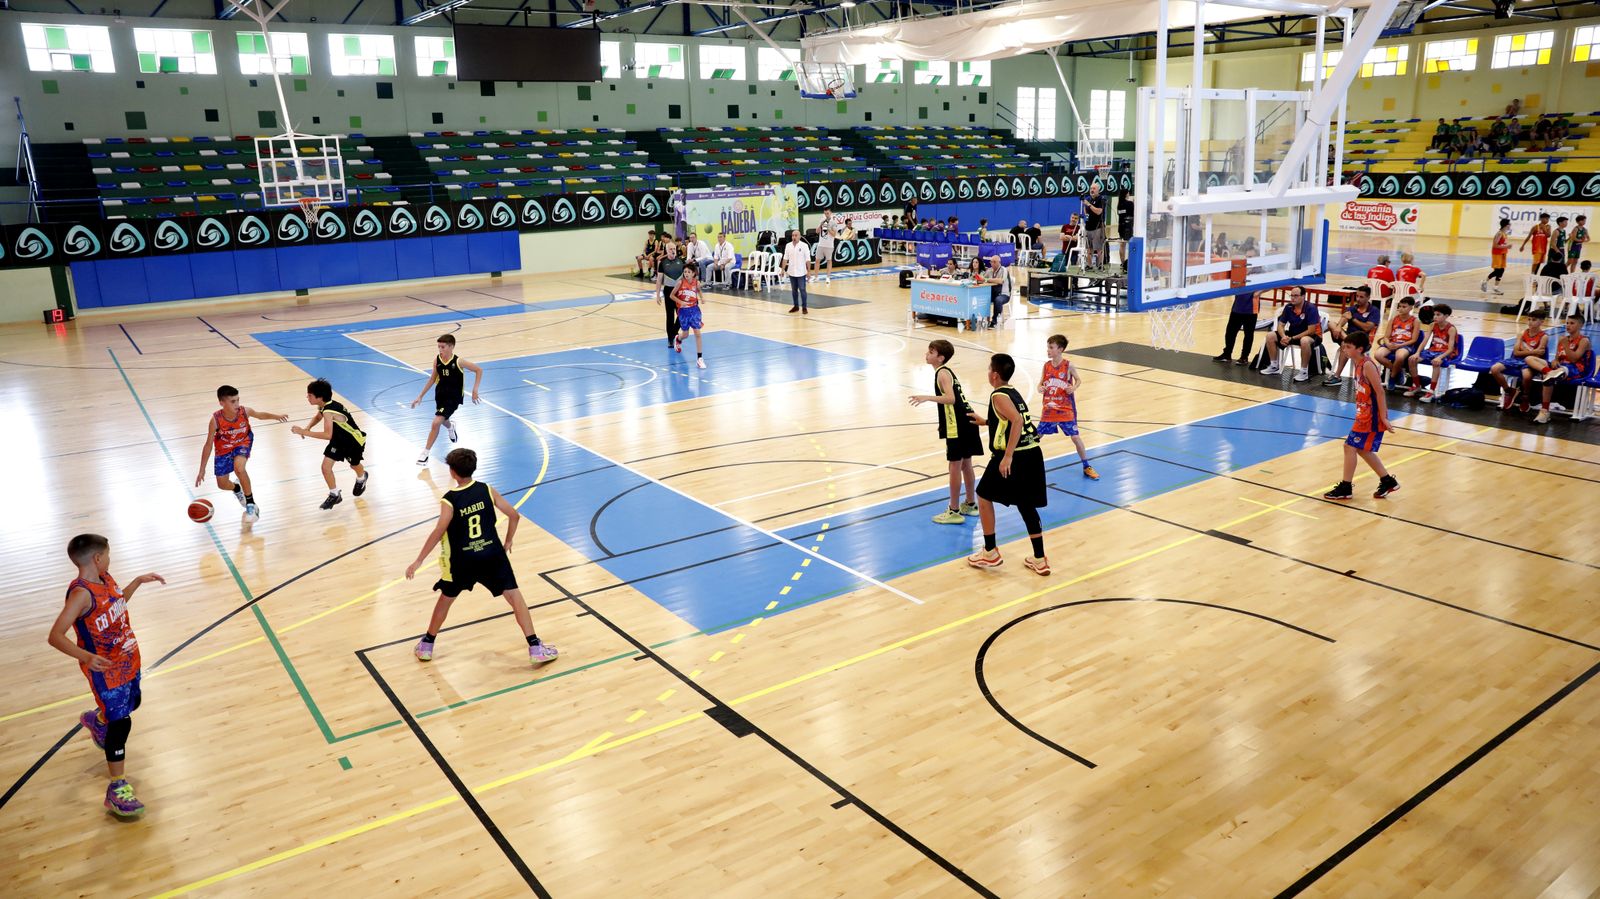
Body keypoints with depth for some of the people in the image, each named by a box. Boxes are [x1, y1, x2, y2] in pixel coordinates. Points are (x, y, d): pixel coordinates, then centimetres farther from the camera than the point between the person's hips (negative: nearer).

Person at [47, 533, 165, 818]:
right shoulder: (81, 593, -27)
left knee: (132, 703, 29)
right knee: (121, 722, -8)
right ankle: (117, 789, 1)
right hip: (105, 670, -9)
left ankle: (95, 720, 62)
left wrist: (139, 581, 16)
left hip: (127, 661, 9)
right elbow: (55, 636, -32)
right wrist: (86, 657, -44)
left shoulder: (105, 578, 0)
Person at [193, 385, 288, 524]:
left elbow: (261, 415, -3)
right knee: (222, 485, 7)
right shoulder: (216, 420, -31)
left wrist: (276, 416, -25)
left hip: (243, 443, -1)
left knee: (239, 467, -32)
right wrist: (202, 470, -17)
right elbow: (208, 445, -20)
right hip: (224, 449, 1)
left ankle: (251, 505, -16)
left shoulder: (245, 411, -28)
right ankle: (237, 488, 48)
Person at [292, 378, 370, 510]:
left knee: (354, 465, 22)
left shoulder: (329, 411, -38)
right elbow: (317, 417, 13)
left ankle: (361, 478, 58)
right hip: (338, 439, 7)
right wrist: (308, 427, -8)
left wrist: (304, 432, -44)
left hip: (354, 441, -7)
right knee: (326, 467, -3)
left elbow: (328, 435, -46)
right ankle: (335, 495, 15)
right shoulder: (324, 406, -11)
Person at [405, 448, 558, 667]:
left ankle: (426, 646, 35)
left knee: (446, 598, 22)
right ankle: (535, 648, -2)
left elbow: (438, 532, -21)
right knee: (514, 596, 4)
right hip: (492, 555, 1)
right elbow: (514, 515, -2)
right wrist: (507, 543, 13)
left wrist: (418, 561, -14)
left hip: (462, 561, -1)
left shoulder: (449, 501, -12)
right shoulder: (486, 490, -3)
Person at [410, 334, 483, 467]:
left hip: (453, 397, -6)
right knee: (443, 420, 28)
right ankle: (450, 427, 67)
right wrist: (420, 396, 7)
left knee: (436, 423, -18)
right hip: (440, 394, 6)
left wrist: (475, 390, -15)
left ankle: (425, 453, -6)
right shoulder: (437, 360, -7)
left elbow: (479, 370, -10)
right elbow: (432, 379, 7)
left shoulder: (458, 362, -20)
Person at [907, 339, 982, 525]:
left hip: (958, 426, -10)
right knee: (965, 464, 19)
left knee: (955, 466, -1)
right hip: (965, 421, 10)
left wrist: (927, 398, -32)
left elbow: (950, 399, -28)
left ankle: (954, 512, 7)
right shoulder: (947, 371, 16)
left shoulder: (942, 373, -14)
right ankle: (970, 504, 32)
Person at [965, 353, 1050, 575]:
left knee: (984, 497, 11)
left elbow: (1017, 420, -25)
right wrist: (985, 421, 41)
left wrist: (1007, 456, -27)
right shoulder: (1013, 392, 16)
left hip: (1014, 457, -8)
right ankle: (1040, 560, 18)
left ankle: (990, 553, 15)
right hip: (1032, 453, 8)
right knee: (1026, 506, 17)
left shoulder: (999, 395, -10)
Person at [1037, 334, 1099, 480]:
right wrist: (1040, 388, -15)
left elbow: (1078, 380, 4)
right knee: (1037, 436, 5)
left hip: (1066, 409, -3)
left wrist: (1073, 388, -17)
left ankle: (1087, 467, 12)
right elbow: (1040, 384, 8)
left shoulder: (1068, 366, -10)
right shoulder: (1046, 365, -1)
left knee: (1075, 437, -2)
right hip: (1049, 409, 3)